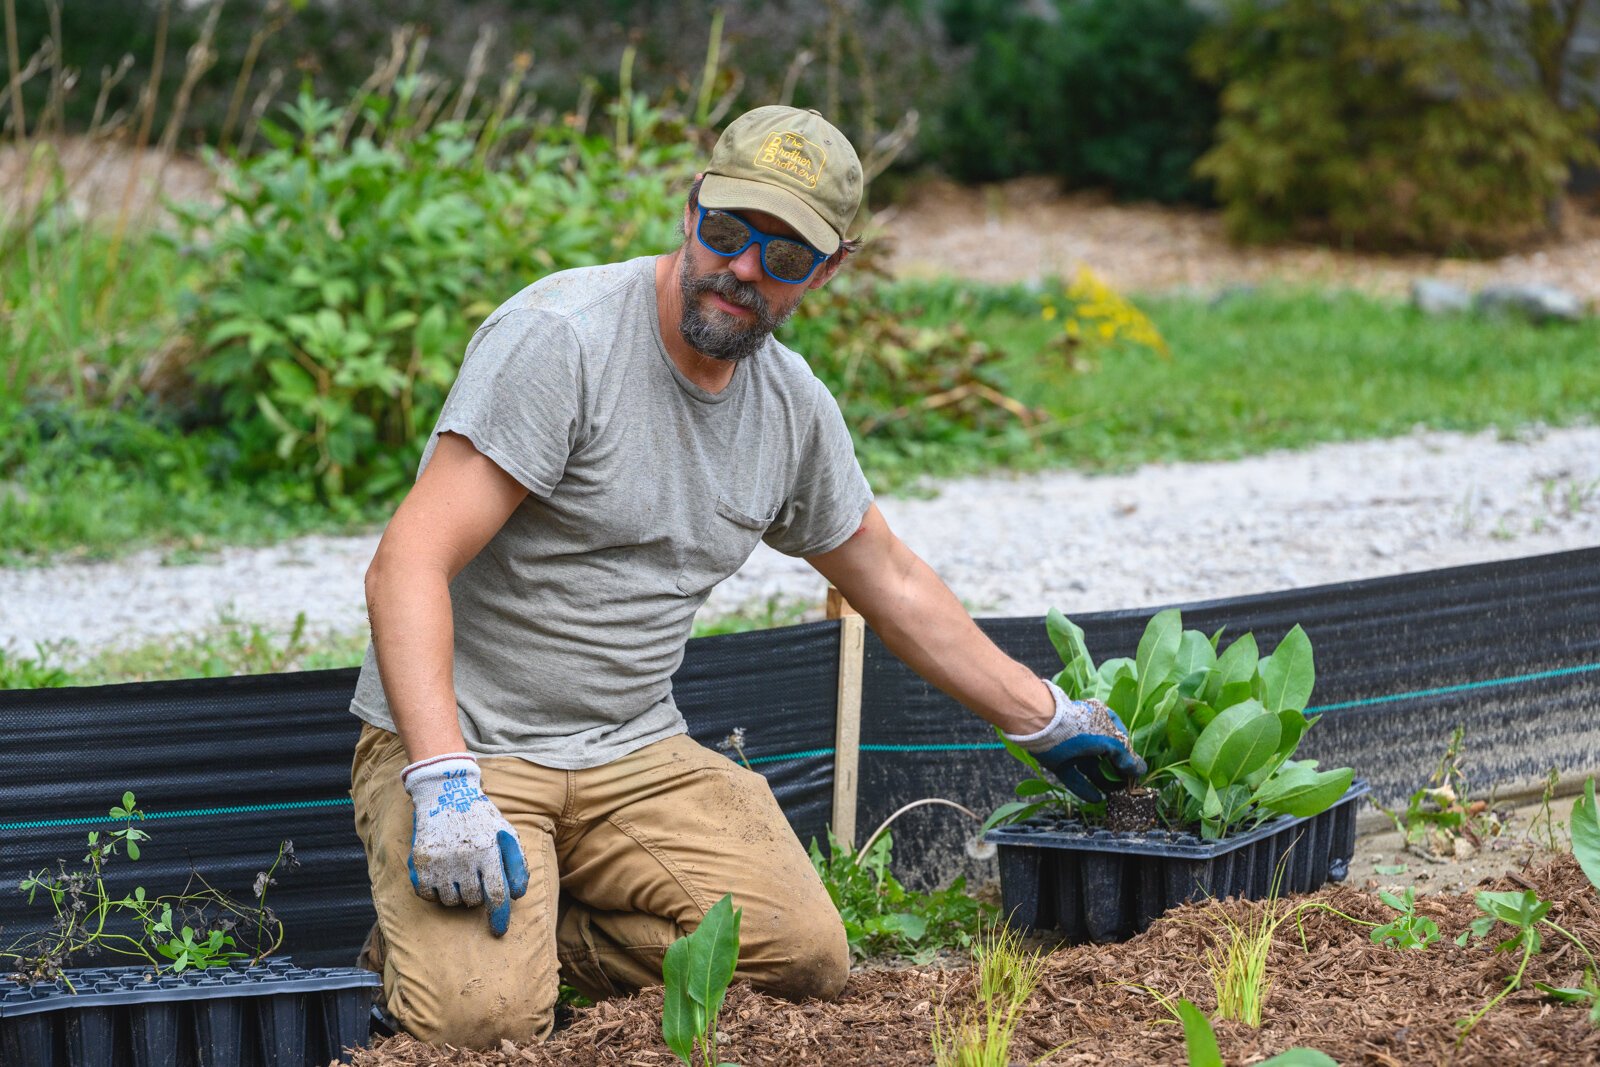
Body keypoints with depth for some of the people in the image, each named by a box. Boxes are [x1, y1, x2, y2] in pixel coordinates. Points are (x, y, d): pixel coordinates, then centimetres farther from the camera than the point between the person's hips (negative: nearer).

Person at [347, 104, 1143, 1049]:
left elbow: (891, 580, 24)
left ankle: (542, 937, 2)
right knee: (482, 1017, -29)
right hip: (462, 741, -6)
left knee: (809, 959, -19)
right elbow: (412, 561, -23)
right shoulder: (562, 338, -16)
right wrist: (444, 784, -34)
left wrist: (1044, 720, 28)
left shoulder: (795, 407, 6)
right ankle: (425, 933, 7)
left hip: (635, 753, 6)